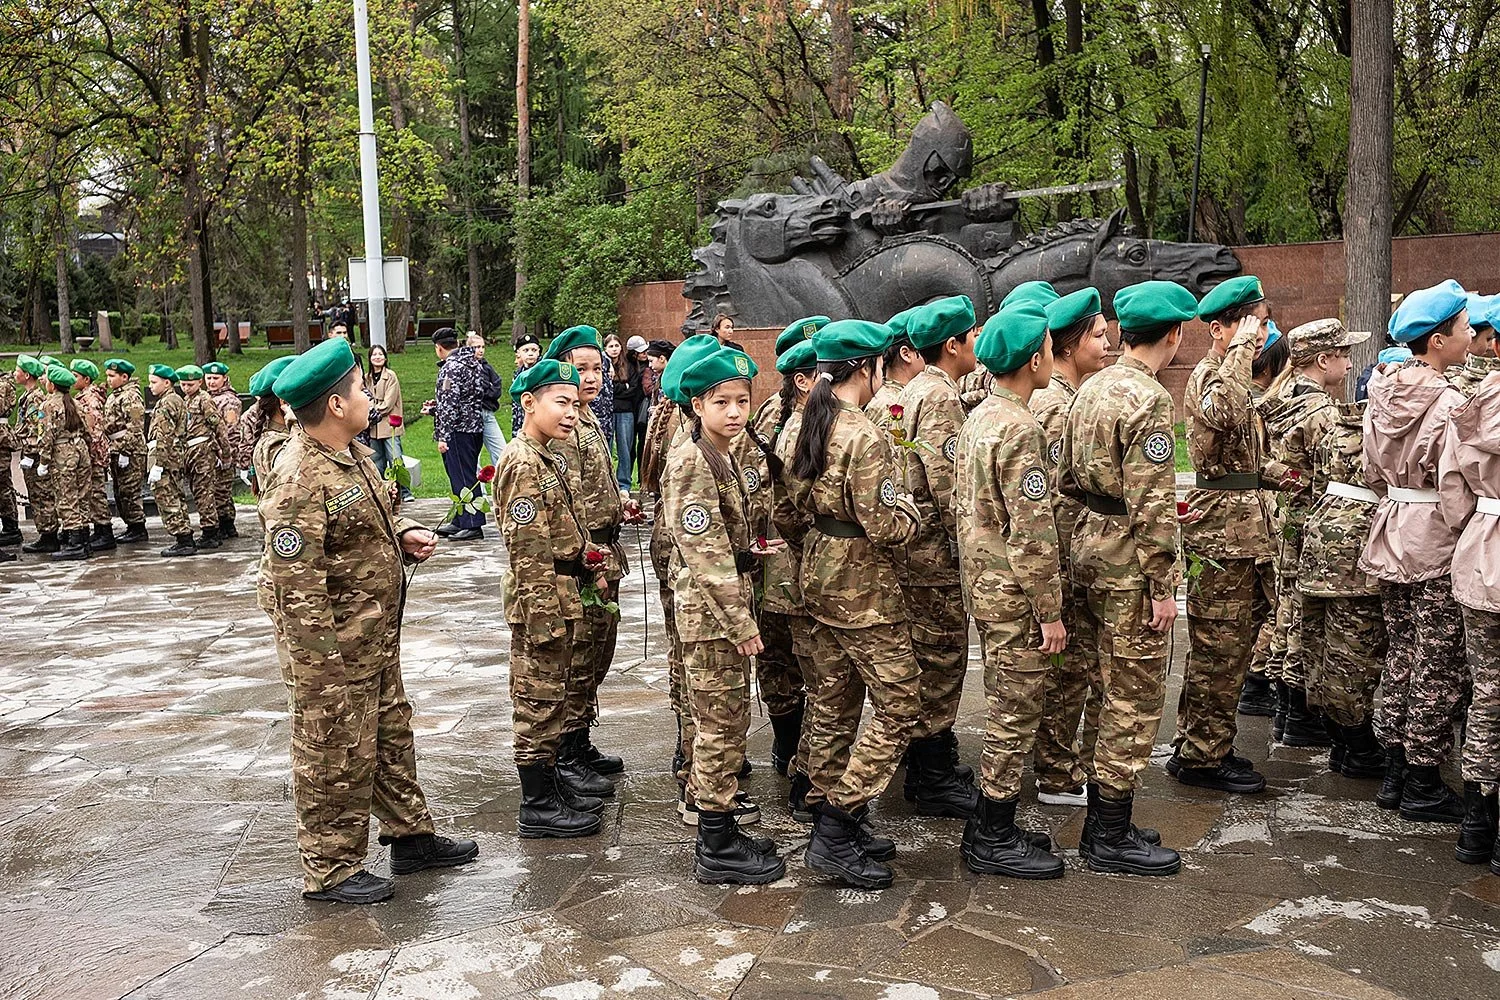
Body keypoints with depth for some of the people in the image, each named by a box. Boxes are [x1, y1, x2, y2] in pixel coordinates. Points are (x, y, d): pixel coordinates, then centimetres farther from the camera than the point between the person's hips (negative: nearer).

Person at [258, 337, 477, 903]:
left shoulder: (351, 454, 8)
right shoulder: (299, 483, -24)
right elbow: (296, 584, -25)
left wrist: (404, 535, 4)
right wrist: (323, 663, -24)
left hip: (376, 637, 10)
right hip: (333, 646, -10)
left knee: (391, 734, 20)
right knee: (335, 755, 3)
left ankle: (411, 836, 35)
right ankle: (329, 871, 17)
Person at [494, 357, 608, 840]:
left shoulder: (546, 456, 11)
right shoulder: (523, 464, -19)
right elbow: (528, 551, -22)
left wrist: (587, 571, 22)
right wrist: (545, 618, -23)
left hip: (562, 589, 10)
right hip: (541, 598, -10)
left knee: (552, 695, 17)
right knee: (539, 699, 0)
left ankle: (549, 785, 29)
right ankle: (538, 807, 9)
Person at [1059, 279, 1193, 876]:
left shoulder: (1091, 389, 9)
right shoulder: (1149, 399, -18)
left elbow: (1067, 477, 14)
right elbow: (1151, 504, -21)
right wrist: (1163, 586, -17)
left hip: (1091, 550, 9)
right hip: (1131, 564, -9)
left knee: (1116, 692, 18)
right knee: (1136, 699, 1)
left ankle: (1100, 821, 27)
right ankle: (1112, 839, 9)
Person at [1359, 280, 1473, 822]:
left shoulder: (1383, 392, 5)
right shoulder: (1449, 402, -19)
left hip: (1393, 531, 8)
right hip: (1438, 539, -8)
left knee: (1402, 653, 15)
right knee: (1440, 665, 2)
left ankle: (1395, 775, 22)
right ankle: (1424, 787, 9)